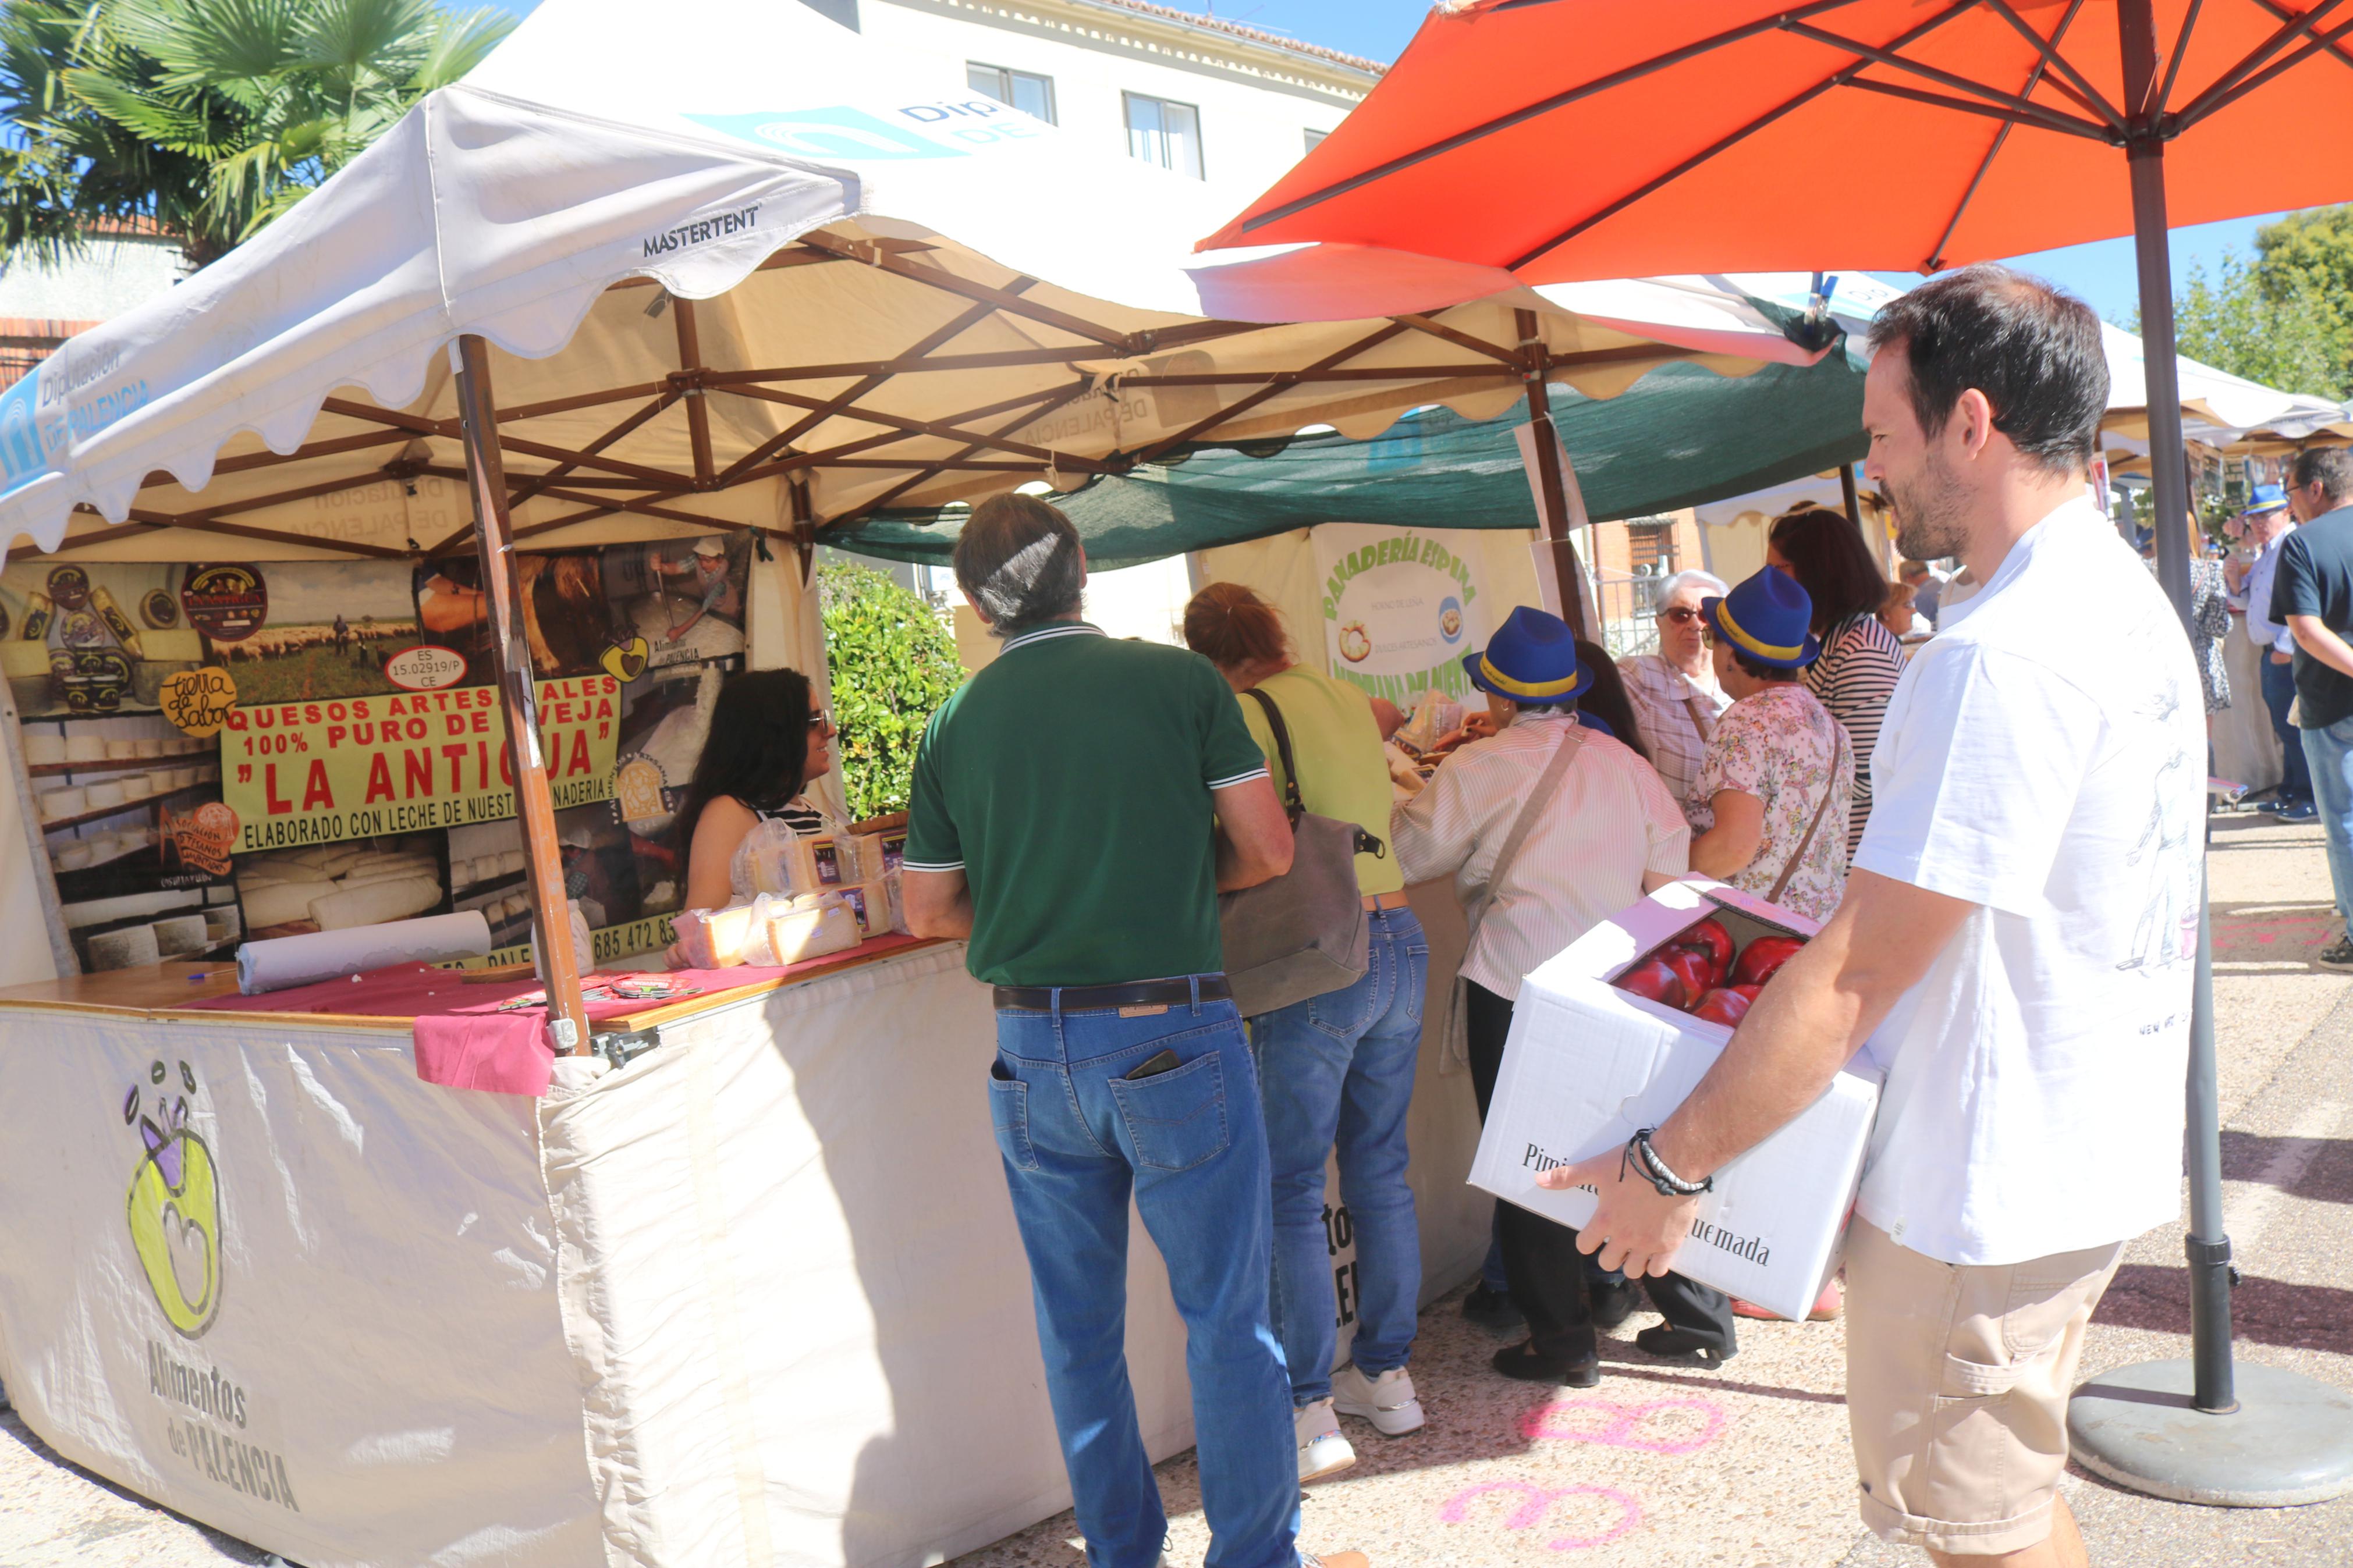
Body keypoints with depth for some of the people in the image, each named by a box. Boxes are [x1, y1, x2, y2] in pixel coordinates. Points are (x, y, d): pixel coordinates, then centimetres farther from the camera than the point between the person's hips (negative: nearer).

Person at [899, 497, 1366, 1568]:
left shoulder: (953, 725, 2)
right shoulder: (1179, 680, -5)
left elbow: (927, 911, 7)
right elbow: (1268, 850, -3)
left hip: (1033, 1050, 4)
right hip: (1171, 1037, -3)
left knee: (1079, 1329, 15)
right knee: (1227, 1317, 8)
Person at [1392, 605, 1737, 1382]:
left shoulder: (1478, 768, -6)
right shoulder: (1626, 762, 7)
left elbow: (1410, 856, 1)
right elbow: (1671, 871, 6)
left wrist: (1399, 801, 19)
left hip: (1515, 989, -5)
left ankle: (1562, 1338, 12)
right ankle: (1698, 1314, 25)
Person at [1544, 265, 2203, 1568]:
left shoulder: (2002, 654, -27)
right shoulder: (2128, 602, 8)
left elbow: (1856, 977, -26)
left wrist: (1671, 1162, -18)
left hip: (1982, 1182, -10)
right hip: (2089, 1152, 10)